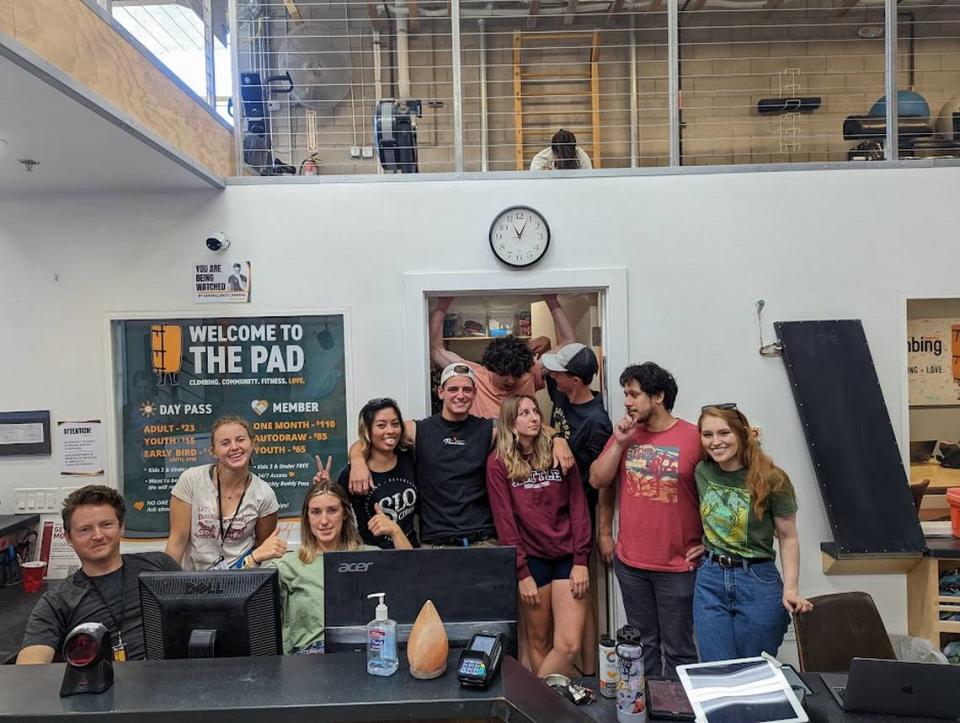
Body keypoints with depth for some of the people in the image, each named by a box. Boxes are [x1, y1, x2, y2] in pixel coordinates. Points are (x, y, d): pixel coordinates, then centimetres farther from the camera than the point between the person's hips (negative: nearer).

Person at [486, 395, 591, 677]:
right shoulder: (498, 462, -3)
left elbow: (578, 508, 2)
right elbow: (504, 519, -5)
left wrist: (581, 560, -5)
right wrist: (522, 573, -8)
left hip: (567, 556, 2)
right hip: (531, 558, -2)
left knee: (569, 644, -5)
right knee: (539, 640, 9)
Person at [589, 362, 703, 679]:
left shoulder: (693, 438, -11)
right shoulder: (624, 433, 4)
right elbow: (597, 480, 0)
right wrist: (620, 443, -10)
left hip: (677, 566, -4)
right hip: (630, 562, 4)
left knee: (677, 649, 8)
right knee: (644, 643, 20)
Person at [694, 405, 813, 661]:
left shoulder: (770, 480, -11)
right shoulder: (702, 472, 0)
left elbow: (788, 538, -4)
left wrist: (790, 588, -12)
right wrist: (704, 547, 6)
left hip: (758, 582, -3)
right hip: (709, 581, 3)